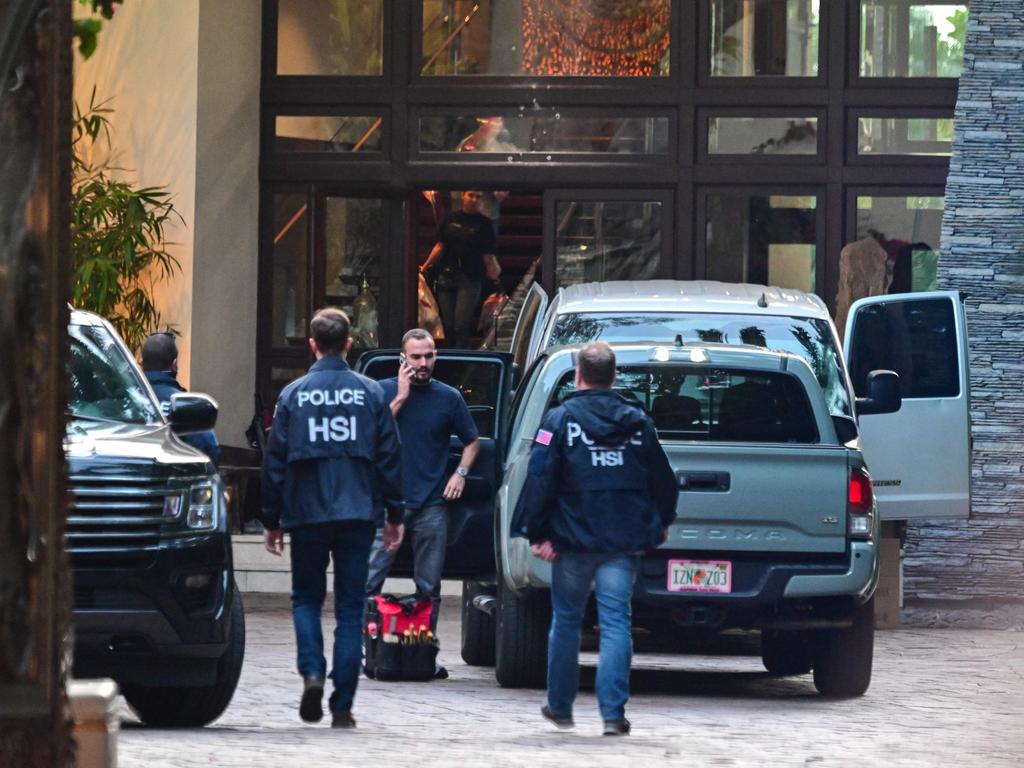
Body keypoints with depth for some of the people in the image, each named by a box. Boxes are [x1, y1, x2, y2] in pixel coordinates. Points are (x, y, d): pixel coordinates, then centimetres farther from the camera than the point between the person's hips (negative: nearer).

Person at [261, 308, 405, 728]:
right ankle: (342, 705, 1)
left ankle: (312, 672, -9)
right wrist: (395, 515, 11)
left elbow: (275, 461, 1)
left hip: (307, 515, -1)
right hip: (357, 515, 1)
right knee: (350, 608, 5)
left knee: (306, 598, 15)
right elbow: (389, 458, 3)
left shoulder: (293, 394, -2)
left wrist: (272, 520, 8)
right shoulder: (371, 393, 1)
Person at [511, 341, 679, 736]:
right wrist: (661, 522, 28)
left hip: (573, 540, -1)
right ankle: (613, 713, -11)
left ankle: (560, 706, 23)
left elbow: (540, 480, -9)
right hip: (624, 541, 1)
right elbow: (662, 481, 12)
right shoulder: (638, 422, 5)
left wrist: (537, 533, -5)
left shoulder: (560, 420, -4)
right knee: (615, 622, -1)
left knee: (566, 621, 13)